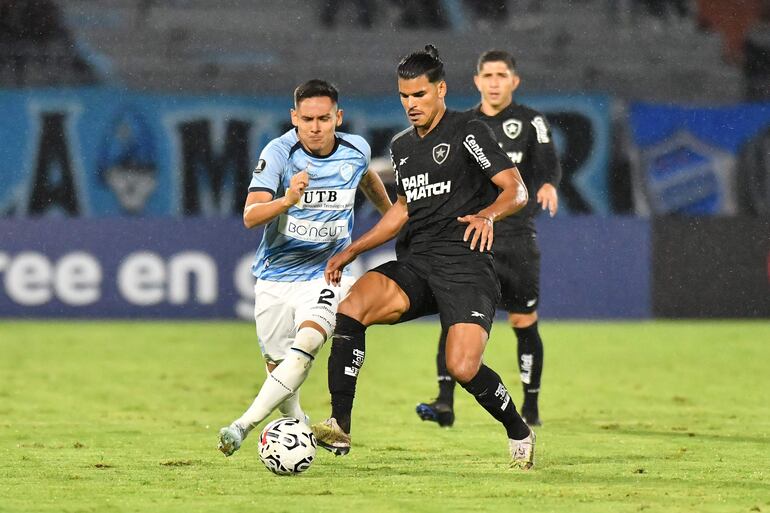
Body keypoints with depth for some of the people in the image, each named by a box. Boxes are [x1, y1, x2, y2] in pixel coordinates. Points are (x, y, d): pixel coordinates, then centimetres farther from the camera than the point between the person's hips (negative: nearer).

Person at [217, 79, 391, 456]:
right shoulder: (279, 153, -16)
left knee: (307, 344, -26)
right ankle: (299, 425, 36)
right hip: (275, 276, 0)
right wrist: (286, 201, -44)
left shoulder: (356, 150, -5)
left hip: (326, 273, 0)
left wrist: (391, 213, 36)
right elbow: (250, 216, -26)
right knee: (278, 366, 6)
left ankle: (245, 424, -30)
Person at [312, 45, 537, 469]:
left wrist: (488, 214, -30)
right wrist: (351, 252, 26)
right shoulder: (401, 146, 18)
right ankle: (339, 428, -24)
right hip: (416, 264, 6)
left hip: (465, 264, -6)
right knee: (352, 307, -22)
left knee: (463, 369, -20)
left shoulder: (467, 131, -3)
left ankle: (519, 434, 10)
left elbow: (516, 190, -8)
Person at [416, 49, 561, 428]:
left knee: (524, 322, 3)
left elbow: (548, 162, -13)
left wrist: (548, 184, -34)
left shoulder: (530, 121, 2)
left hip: (517, 238, -2)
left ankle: (531, 407, 16)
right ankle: (445, 403, -18)